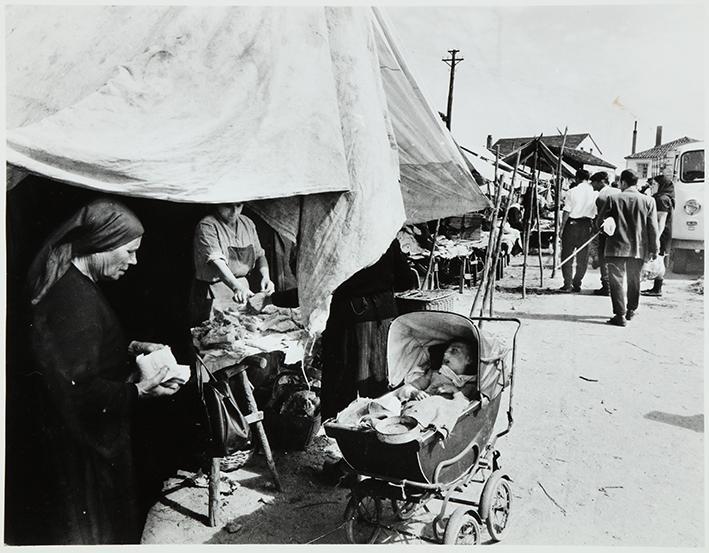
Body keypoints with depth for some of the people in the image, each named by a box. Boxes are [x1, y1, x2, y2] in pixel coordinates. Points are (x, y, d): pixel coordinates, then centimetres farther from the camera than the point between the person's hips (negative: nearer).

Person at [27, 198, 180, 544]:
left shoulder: (74, 285, 5)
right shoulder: (74, 300, -28)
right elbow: (76, 390, -29)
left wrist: (132, 348, 6)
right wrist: (137, 391, -25)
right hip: (84, 446, -10)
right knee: (95, 530, 12)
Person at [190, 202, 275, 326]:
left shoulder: (248, 223, 10)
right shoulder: (207, 226, -11)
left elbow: (259, 254, 15)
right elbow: (215, 260, -24)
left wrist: (265, 277, -5)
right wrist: (236, 287, -36)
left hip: (243, 287, 5)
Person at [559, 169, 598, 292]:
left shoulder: (572, 192, -7)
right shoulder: (595, 193, 2)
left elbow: (566, 212, -8)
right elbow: (597, 213, 0)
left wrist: (562, 228, -1)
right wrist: (595, 227, 8)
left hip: (572, 223, -3)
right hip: (587, 225, 3)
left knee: (567, 255, 4)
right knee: (582, 256, 11)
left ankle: (568, 284, 0)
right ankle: (577, 284, 14)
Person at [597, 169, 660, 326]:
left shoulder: (613, 199, -6)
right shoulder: (648, 201, 0)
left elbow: (600, 220, 3)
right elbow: (653, 227, 2)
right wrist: (654, 249, 8)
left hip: (617, 247, -3)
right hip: (639, 249, 4)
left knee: (616, 280, 0)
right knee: (634, 280, 18)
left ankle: (620, 315, -6)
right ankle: (631, 310, 31)